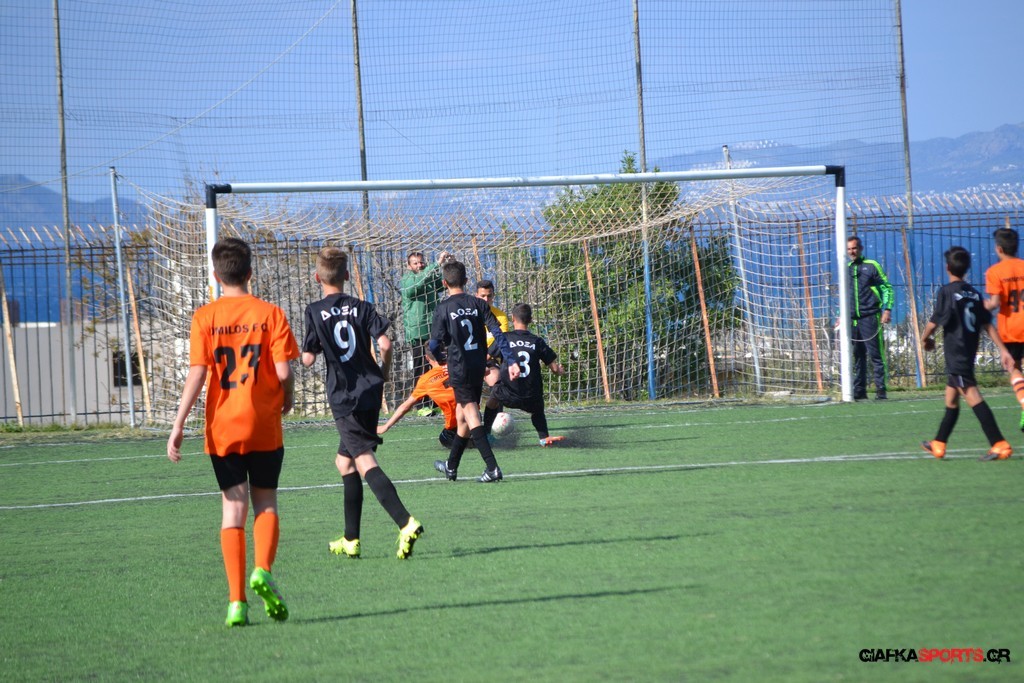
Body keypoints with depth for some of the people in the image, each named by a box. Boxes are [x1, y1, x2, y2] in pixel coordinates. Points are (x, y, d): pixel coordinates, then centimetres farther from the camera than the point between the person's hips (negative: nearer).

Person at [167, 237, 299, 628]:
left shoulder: (205, 317, -4)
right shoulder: (270, 314, -3)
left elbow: (197, 373, -10)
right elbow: (283, 371, -8)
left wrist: (178, 426, -7)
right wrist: (287, 399, 13)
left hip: (222, 428, 0)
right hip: (265, 428, 0)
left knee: (233, 510, 6)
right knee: (265, 504, 14)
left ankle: (236, 601, -1)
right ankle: (263, 570, -12)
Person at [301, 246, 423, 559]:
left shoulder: (315, 312, -5)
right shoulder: (361, 307, 4)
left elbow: (308, 359, -7)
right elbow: (385, 343, -7)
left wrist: (304, 352, 15)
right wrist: (383, 373, 9)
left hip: (344, 398, -5)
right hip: (370, 393, 5)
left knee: (364, 461, -13)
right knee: (344, 461, 19)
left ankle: (406, 522, -33)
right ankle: (350, 540, 23)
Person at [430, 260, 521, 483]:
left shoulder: (443, 308, -7)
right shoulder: (479, 304, 3)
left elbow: (435, 345, -9)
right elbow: (497, 333, -5)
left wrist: (440, 357, 14)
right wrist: (511, 361, -7)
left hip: (459, 369, -5)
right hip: (478, 368, 5)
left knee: (472, 417, -7)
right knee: (462, 416, 18)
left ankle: (492, 467, -21)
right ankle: (451, 466, 32)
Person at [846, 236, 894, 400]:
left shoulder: (872, 266, 1)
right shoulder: (846, 269, 16)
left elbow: (887, 288, 0)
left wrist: (887, 309, -11)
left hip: (870, 317, -5)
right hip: (852, 320, 5)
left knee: (876, 355, -6)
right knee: (857, 357, 6)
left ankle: (881, 390, -6)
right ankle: (859, 391, 9)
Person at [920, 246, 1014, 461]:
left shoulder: (946, 292, -11)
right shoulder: (974, 293, 8)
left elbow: (934, 322, -11)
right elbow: (988, 325, 5)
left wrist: (926, 338, 10)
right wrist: (1003, 350, 4)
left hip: (955, 353, -8)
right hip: (969, 353, 8)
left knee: (972, 395, -14)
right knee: (951, 399, 19)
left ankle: (1000, 445, -23)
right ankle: (938, 445, 31)